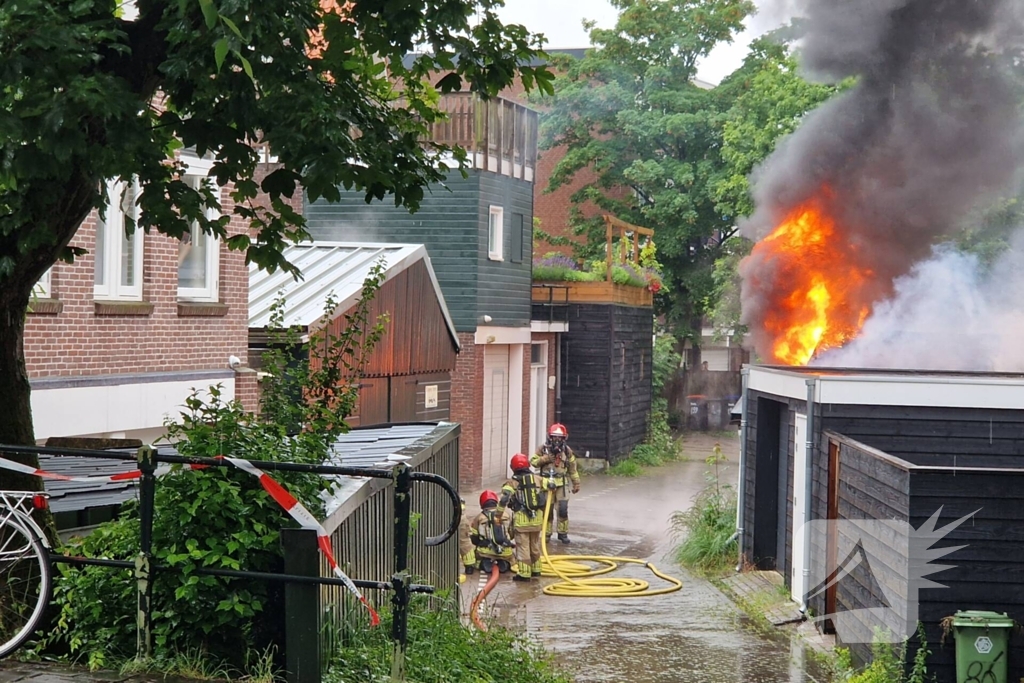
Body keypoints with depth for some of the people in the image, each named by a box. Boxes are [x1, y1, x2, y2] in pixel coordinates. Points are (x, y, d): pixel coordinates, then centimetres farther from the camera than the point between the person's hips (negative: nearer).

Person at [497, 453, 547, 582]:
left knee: (523, 547, 0)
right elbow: (546, 498, 9)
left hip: (521, 519, -4)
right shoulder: (538, 480, 7)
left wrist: (499, 515, -8)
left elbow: (503, 500, -15)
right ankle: (536, 569, 30)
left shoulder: (512, 483, -5)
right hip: (537, 518, 4)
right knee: (535, 545, 19)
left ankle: (524, 573, -1)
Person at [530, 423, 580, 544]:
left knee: (563, 509, -5)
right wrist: (544, 459, -15)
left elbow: (572, 468, 10)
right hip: (547, 483, 0)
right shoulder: (544, 448, -1)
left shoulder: (567, 450, 3)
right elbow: (533, 461, 2)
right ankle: (546, 533, 18)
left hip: (562, 483, 1)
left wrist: (576, 484, 10)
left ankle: (563, 533, 10)